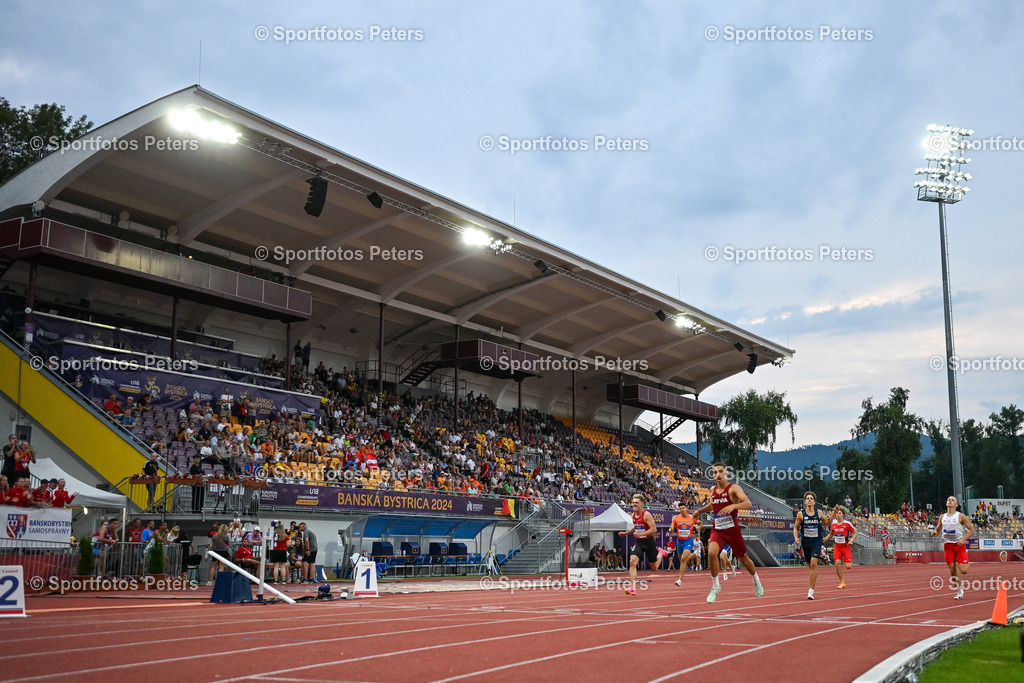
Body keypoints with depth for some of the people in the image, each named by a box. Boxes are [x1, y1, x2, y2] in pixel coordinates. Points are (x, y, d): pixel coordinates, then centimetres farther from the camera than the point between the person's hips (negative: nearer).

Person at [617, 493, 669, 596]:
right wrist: (625, 533, 16)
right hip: (639, 542, 5)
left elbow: (654, 529, -23)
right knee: (632, 561, -20)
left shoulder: (646, 515, -17)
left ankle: (660, 552, 45)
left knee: (654, 567, 12)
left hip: (648, 542, -5)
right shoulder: (633, 515, 4)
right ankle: (633, 588, -21)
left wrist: (641, 534, -28)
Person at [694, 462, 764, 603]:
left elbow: (748, 504, -27)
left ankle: (756, 581, 46)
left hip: (732, 530, -3)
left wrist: (733, 506, -42)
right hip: (717, 530, 3)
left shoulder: (734, 488, -11)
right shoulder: (713, 490, 6)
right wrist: (700, 510, 24)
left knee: (743, 558, 15)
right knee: (711, 553, -25)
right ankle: (715, 586, -9)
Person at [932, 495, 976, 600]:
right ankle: (959, 591, 14)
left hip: (959, 545, -4)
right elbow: (937, 530, 19)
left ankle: (967, 563, 23)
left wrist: (963, 539, -17)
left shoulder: (961, 516, -4)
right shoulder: (942, 517, 9)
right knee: (952, 570, 0)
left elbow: (972, 529, -4)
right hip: (948, 545, 4)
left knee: (963, 570, -13)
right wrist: (934, 532, -5)